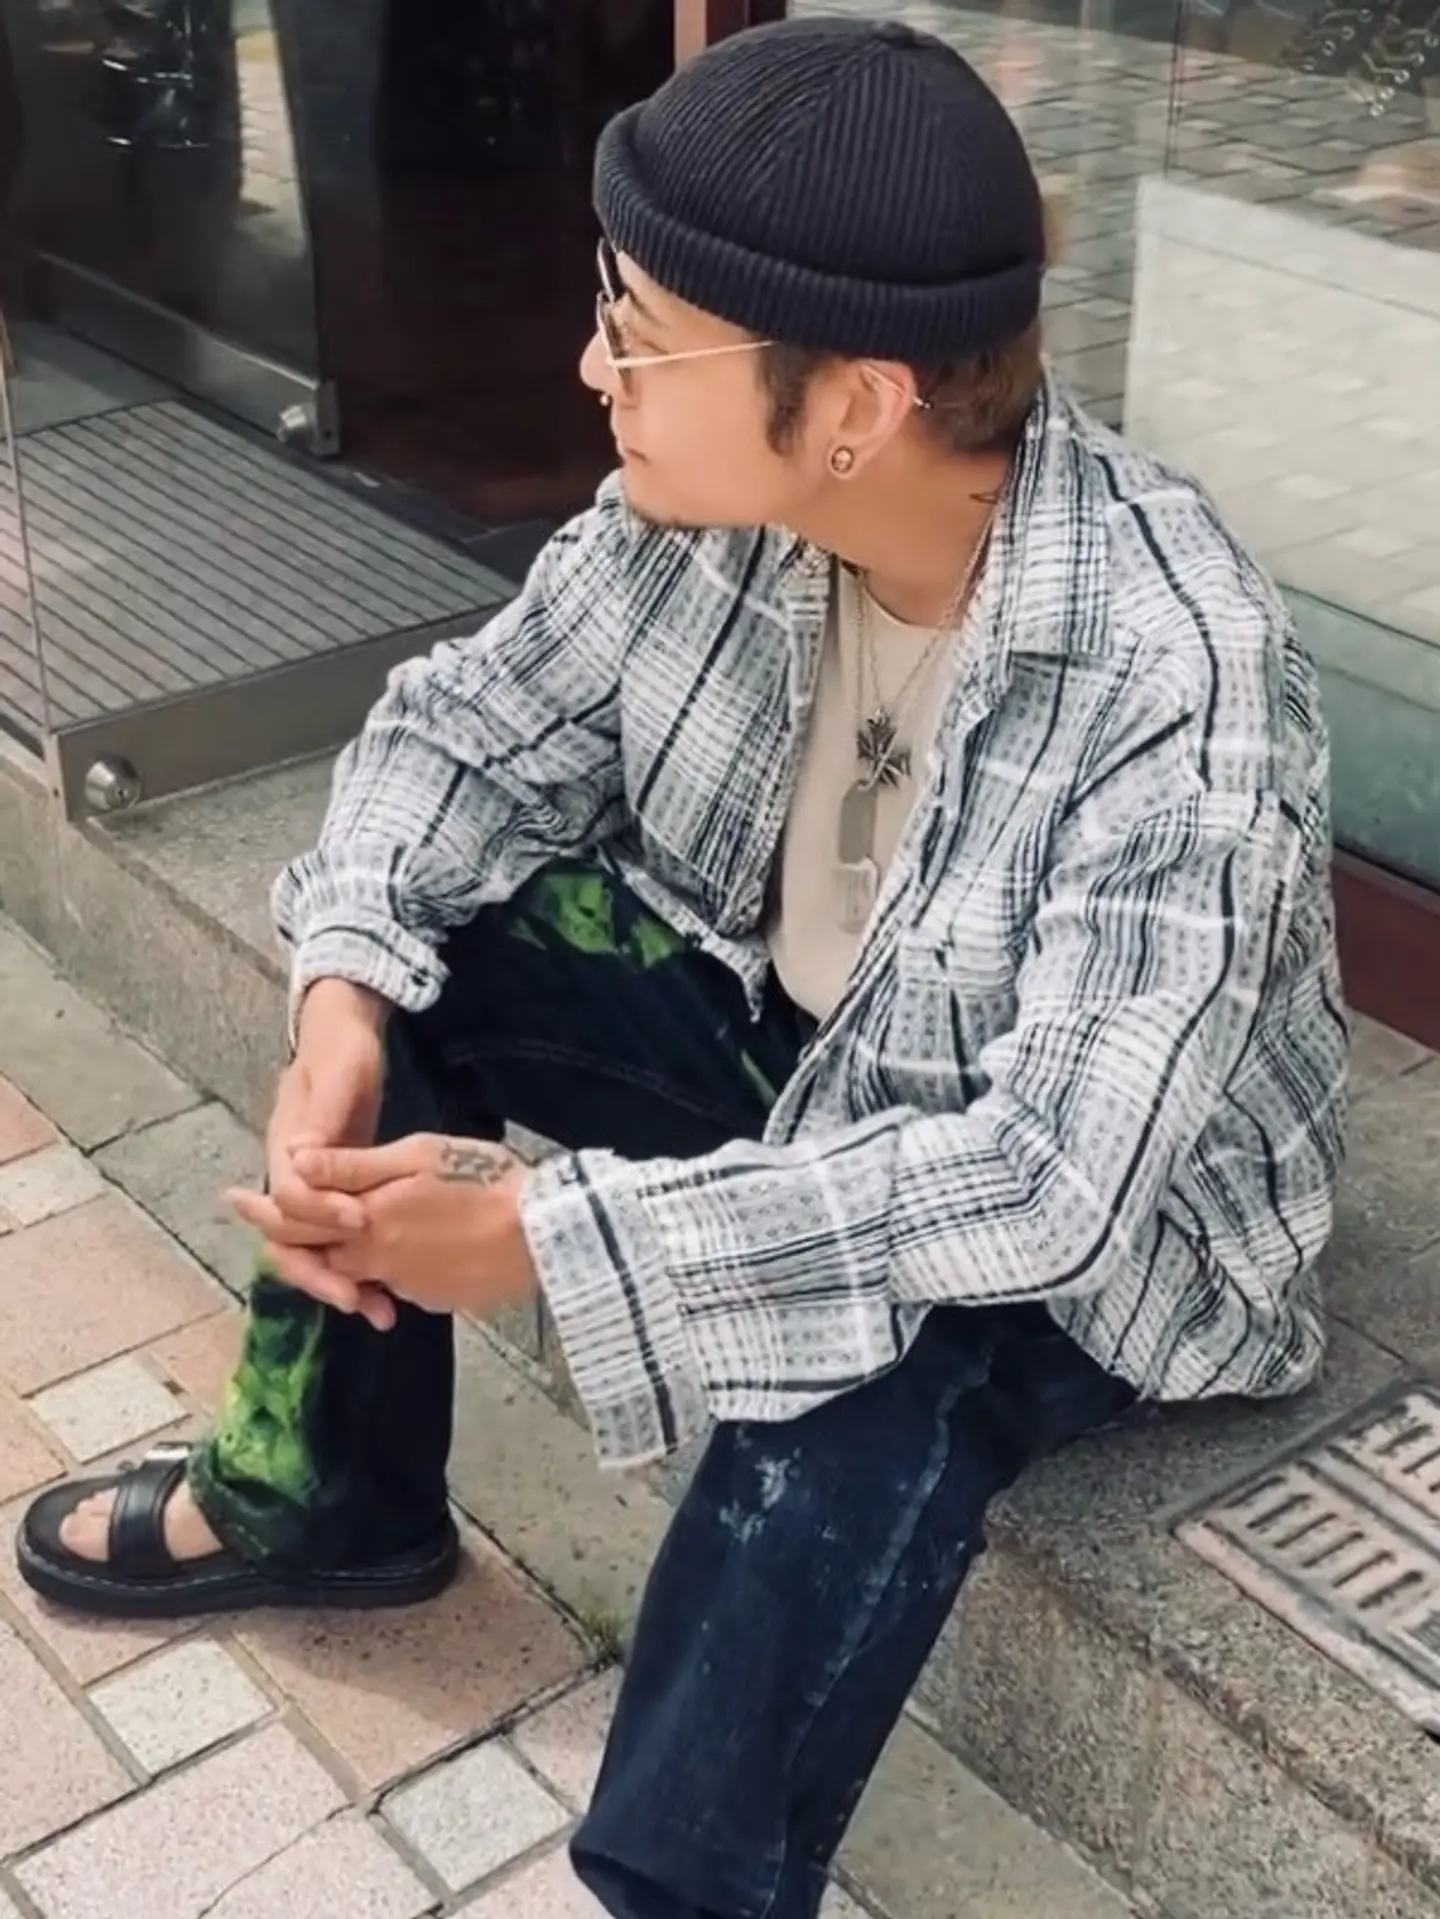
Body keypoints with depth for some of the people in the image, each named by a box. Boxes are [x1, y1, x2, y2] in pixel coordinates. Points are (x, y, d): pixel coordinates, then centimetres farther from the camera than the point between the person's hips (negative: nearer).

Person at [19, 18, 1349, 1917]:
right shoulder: (720, 503, -15)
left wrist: (553, 1233, -36)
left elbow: (1045, 1185, -37)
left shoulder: (1175, 686, -35)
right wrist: (346, 992, -21)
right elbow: (475, 716, -2)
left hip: (1093, 1226, -6)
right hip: (782, 1020, 7)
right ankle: (326, 1491, 17)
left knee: (856, 1398, -36)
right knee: (401, 966, -4)